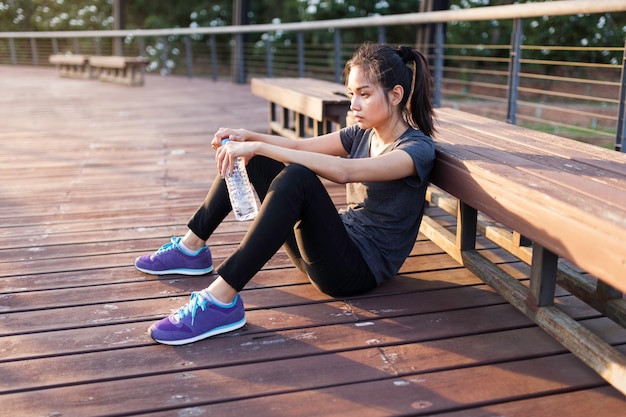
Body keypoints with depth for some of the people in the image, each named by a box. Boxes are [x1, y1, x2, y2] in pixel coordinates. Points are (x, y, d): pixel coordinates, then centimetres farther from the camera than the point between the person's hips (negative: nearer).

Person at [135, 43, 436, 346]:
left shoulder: (418, 149, -15)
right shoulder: (363, 133, 10)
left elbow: (342, 171, -30)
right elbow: (298, 146, 8)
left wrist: (258, 146, -30)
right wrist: (247, 138, -10)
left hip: (360, 269, -8)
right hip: (336, 245, 8)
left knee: (297, 176, -34)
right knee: (255, 157, 6)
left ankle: (222, 299, -35)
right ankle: (192, 248, 10)